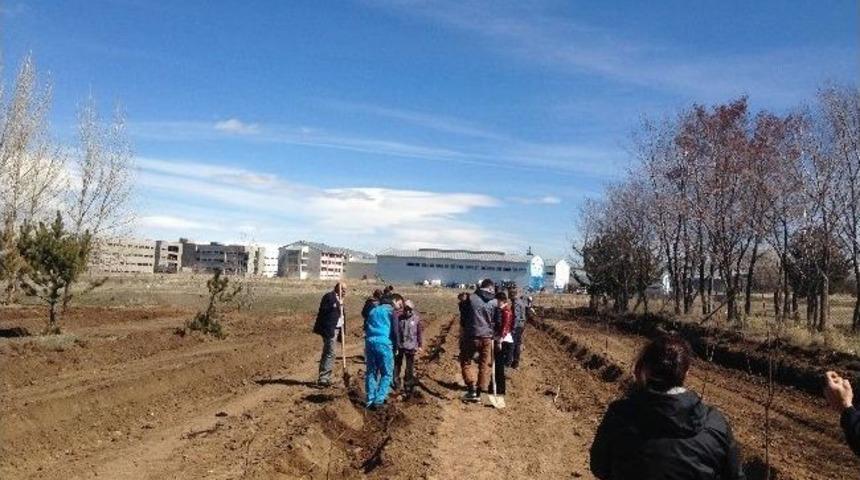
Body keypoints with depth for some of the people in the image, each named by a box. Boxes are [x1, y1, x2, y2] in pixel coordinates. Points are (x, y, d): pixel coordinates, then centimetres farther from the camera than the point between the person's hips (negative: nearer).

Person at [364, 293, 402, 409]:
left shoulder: (374, 310, 21)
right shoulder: (391, 311, -1)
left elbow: (366, 327, 21)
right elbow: (394, 331, -7)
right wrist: (396, 347, 3)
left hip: (370, 343, 6)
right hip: (383, 343, -6)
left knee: (371, 372, 13)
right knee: (387, 373, 4)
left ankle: (370, 401, 13)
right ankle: (379, 400, -4)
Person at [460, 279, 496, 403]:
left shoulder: (471, 298, -6)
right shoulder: (494, 302, 0)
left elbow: (464, 318, 0)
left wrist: (463, 335, 11)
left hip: (472, 336, -2)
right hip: (488, 338, 2)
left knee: (465, 361, 12)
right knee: (485, 365, 12)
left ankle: (472, 388, -1)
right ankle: (478, 393, 13)